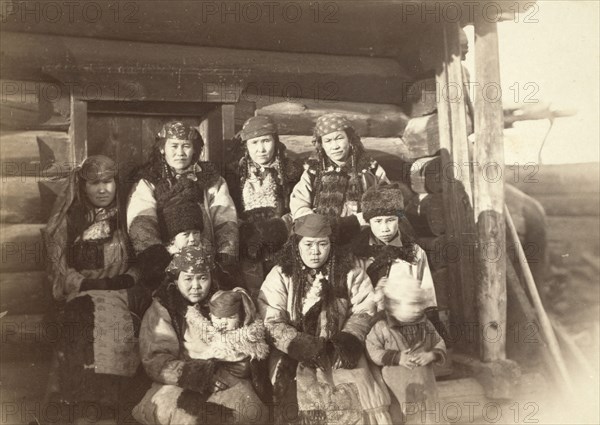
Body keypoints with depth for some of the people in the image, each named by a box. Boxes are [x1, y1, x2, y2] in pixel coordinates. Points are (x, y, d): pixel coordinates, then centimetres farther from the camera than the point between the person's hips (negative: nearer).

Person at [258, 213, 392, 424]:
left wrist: (350, 338, -13)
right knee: (302, 399, -22)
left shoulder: (349, 269, 2)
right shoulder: (280, 275, -3)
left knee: (355, 399, -18)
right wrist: (299, 344, -21)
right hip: (294, 356, -1)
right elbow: (271, 322, -8)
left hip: (340, 352, 1)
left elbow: (363, 309, 3)